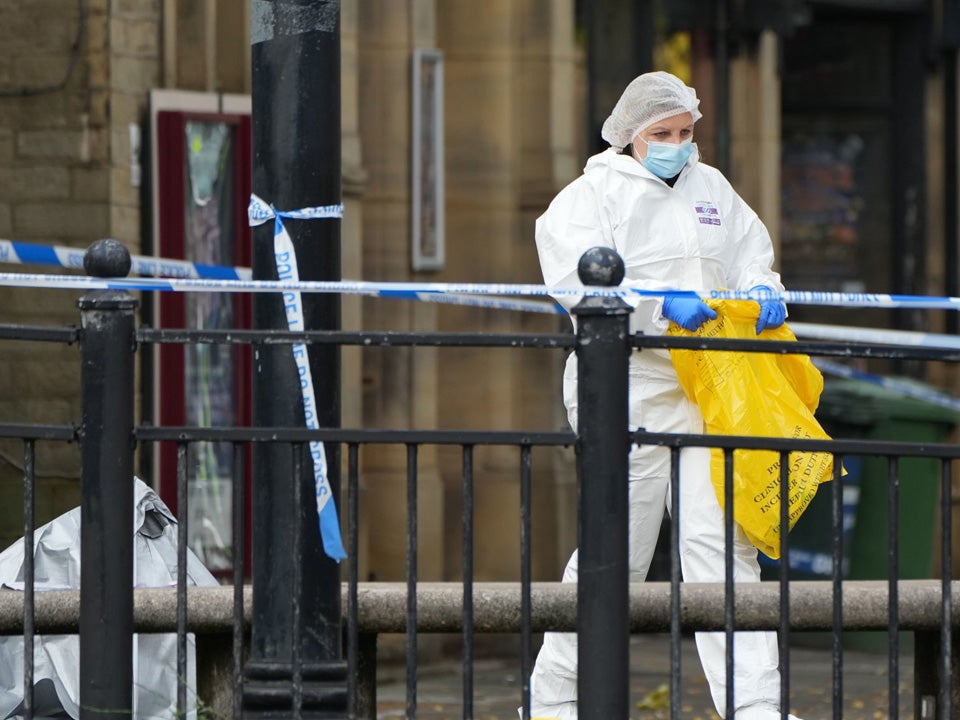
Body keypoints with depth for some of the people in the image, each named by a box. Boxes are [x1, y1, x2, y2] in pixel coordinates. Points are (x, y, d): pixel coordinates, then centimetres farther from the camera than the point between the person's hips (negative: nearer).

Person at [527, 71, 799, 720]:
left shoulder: (711, 188, 20)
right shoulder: (592, 195, 2)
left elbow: (751, 254, 26)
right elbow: (577, 282, -12)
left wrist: (762, 292, 1)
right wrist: (662, 305, -24)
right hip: (627, 387, -5)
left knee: (722, 537, -6)